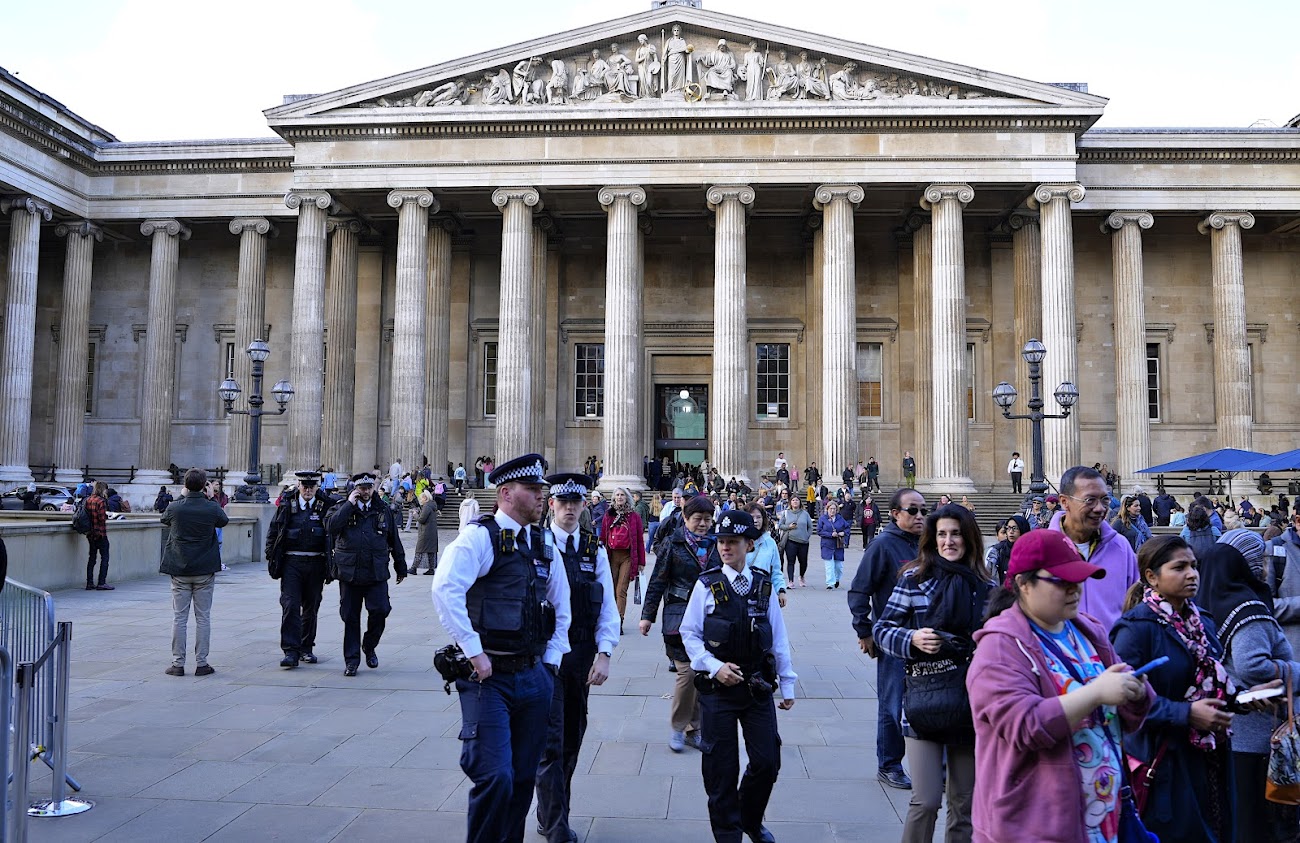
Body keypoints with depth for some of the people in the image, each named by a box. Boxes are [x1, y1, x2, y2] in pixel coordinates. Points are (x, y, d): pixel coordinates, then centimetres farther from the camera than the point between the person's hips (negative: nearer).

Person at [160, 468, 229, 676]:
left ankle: (178, 663, 7)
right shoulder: (212, 508, -9)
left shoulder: (175, 508, -8)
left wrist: (182, 496, 20)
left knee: (179, 618, 6)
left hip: (179, 570, 0)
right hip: (205, 570, 0)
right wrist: (212, 498, 18)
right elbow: (224, 521, 13)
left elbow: (164, 519, 15)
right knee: (203, 617, 5)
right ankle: (201, 663, 7)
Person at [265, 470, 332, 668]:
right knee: (290, 606, -9)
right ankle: (291, 652, -8)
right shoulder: (286, 506, 5)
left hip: (315, 564, 1)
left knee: (311, 608, 11)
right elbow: (272, 532, 9)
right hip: (291, 563, -1)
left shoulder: (325, 507, 6)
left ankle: (307, 648, 24)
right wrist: (272, 558, 3)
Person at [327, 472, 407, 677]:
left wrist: (401, 567, 17)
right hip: (349, 572, 0)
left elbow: (394, 541, 15)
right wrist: (349, 504, -14)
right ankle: (351, 659, 16)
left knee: (379, 610, -9)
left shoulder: (383, 510, 9)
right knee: (350, 616, 4)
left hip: (376, 573, 0)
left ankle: (369, 647, 18)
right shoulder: (343, 508, 6)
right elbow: (331, 526, -16)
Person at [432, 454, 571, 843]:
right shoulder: (480, 536, -9)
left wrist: (551, 661, 14)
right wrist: (474, 653, -21)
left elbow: (561, 606, 22)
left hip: (533, 677, 6)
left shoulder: (543, 543, 12)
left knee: (523, 778, 14)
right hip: (489, 677, -6)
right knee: (495, 778, -12)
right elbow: (445, 589, -23)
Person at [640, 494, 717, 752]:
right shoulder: (673, 545, -2)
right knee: (688, 672, -10)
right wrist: (647, 615, -1)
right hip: (679, 617, -4)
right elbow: (657, 582, 0)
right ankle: (677, 727, 10)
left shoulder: (715, 546, 9)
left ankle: (694, 729, 20)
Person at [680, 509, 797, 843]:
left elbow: (779, 639, 6)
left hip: (758, 687, 2)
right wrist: (714, 666, -14)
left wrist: (787, 685, 8)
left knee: (767, 762, 6)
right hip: (718, 688, -2)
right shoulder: (706, 585, -4)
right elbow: (690, 634, -2)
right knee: (722, 767, 5)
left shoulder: (764, 586, 2)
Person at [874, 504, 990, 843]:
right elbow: (881, 628, -1)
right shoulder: (914, 578, -3)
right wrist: (912, 639, -19)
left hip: (970, 703, 3)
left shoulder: (986, 586, 5)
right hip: (924, 702, -3)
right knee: (926, 801, -7)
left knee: (965, 802, 13)